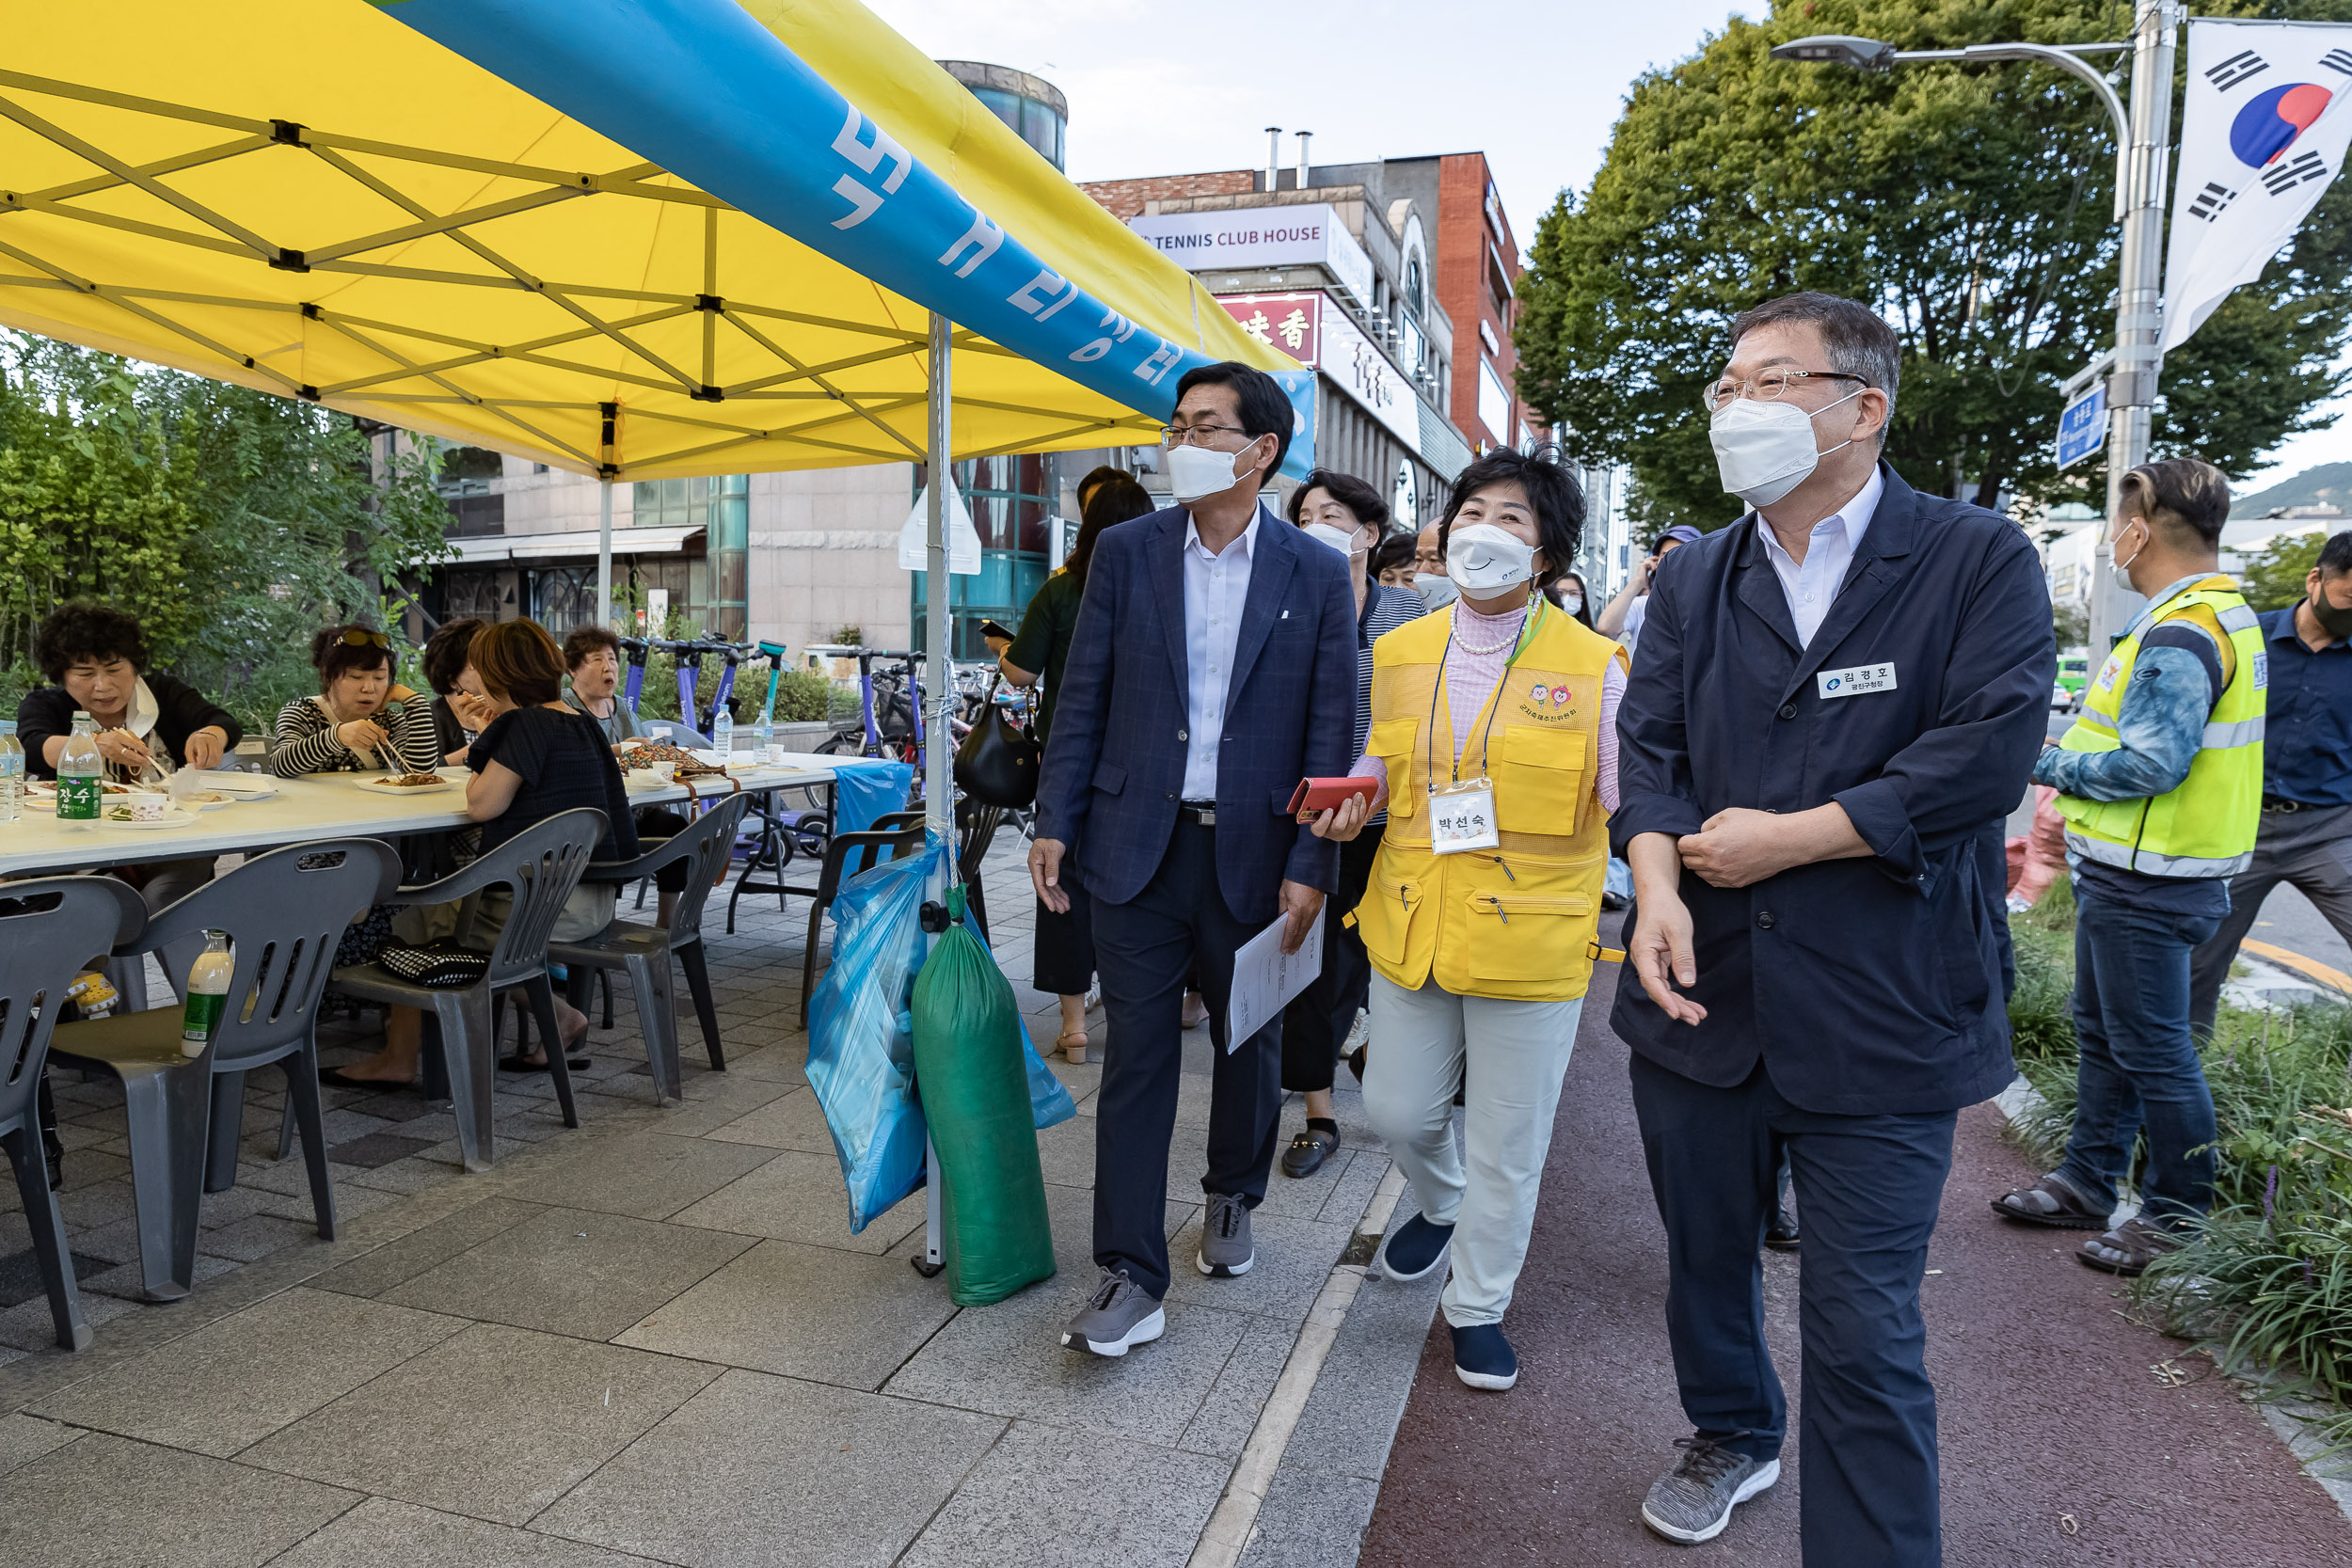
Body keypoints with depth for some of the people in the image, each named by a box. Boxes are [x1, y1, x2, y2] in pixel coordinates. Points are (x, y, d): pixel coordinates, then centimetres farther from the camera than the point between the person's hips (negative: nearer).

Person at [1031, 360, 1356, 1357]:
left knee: (1249, 1045, 16)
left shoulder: (1317, 577, -1)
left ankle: (1233, 1199, 42)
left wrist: (1311, 865, -7)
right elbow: (1084, 696, 4)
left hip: (1253, 854, 0)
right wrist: (1054, 820, -1)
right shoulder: (1124, 552, 3)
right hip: (1138, 845, 0)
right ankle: (1130, 1275, 10)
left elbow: (1329, 733, -2)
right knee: (1136, 1055, 1)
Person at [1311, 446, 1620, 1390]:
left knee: (1505, 1146, 9)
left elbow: (1632, 797, -6)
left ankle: (1477, 1305, 33)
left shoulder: (1591, 664, -7)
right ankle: (1442, 1206, 51)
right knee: (1396, 1110, 16)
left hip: (1531, 937, -3)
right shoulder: (1398, 654, 5)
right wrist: (1351, 801, -1)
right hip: (1412, 924, 4)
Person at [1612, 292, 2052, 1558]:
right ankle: (1732, 1436, 49)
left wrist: (1786, 839, -15)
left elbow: (1988, 753, -15)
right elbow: (1649, 743, 1)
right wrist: (1658, 881, -17)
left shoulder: (1980, 561, -5)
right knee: (1704, 1258, 22)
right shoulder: (1693, 580, 8)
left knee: (1865, 1333, 2)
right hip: (1701, 994, 5)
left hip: (1878, 1017, -4)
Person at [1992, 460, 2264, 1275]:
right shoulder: (2221, 612, 12)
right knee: (2102, 1030, 19)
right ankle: (2086, 1183, 31)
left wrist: (2049, 765, -13)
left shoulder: (2180, 634, -21)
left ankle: (2181, 1213, 16)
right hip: (2131, 873, 11)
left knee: (2150, 1048, 1)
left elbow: (2151, 762, -27)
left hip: (2147, 883, -11)